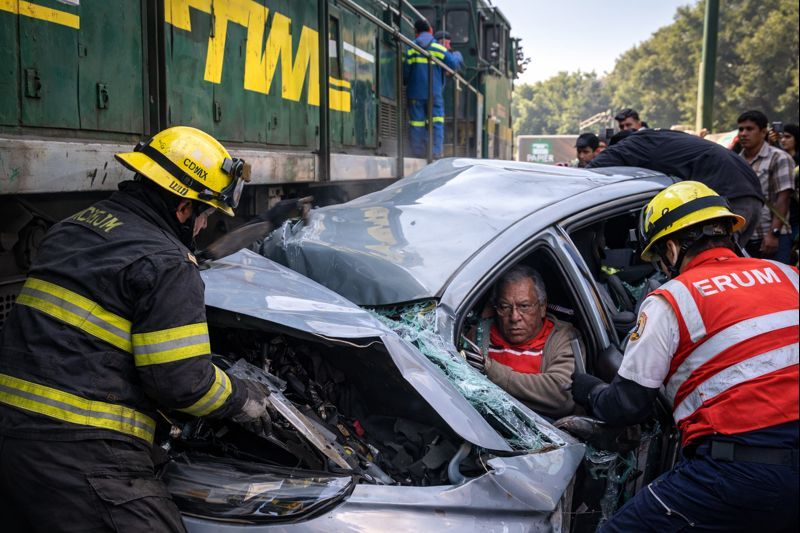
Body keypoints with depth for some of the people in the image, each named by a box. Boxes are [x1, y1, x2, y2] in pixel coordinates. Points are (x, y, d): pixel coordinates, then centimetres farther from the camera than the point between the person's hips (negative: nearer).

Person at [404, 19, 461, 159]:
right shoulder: (438, 48, -1)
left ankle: (418, 154, 7)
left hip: (415, 92, 1)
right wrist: (458, 55, 17)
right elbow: (453, 63, -5)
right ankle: (436, 152, -7)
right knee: (437, 122, 2)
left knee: (417, 123, 5)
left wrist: (406, 82, 20)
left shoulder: (411, 49, 1)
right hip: (434, 93, -1)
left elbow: (405, 71, 0)